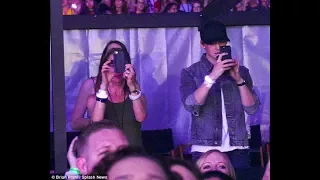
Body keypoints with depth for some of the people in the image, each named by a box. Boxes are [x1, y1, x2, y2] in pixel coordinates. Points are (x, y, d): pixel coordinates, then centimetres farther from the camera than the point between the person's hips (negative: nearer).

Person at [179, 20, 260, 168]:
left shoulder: (240, 71, 10)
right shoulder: (190, 73, 2)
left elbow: (252, 108, 1)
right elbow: (191, 106, -14)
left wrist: (239, 79, -11)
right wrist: (212, 76, -22)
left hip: (237, 149, 2)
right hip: (205, 149, -2)